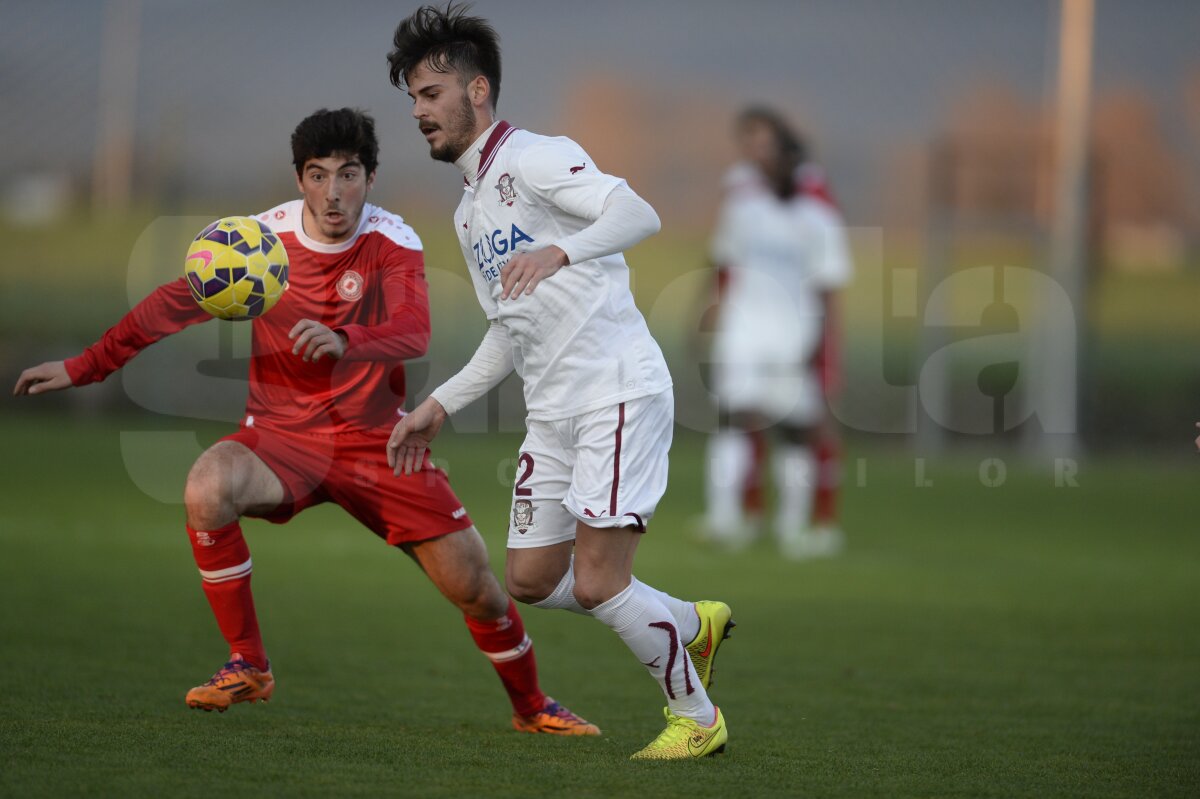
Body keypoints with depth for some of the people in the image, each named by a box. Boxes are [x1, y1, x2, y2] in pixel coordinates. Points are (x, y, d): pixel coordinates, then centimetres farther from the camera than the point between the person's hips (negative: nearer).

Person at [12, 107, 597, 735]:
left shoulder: (393, 243, -12)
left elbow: (413, 333, -29)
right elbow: (178, 301, 2)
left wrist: (344, 342, -51)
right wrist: (84, 367, 3)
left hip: (376, 441, 0)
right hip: (281, 436, 0)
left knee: (473, 585, -2)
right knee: (207, 490, -32)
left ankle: (530, 705, 28)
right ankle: (248, 667, -15)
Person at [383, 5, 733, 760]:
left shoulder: (534, 159, -9)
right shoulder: (471, 211, 19)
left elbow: (639, 214, -26)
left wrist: (558, 252, -41)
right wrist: (440, 406, 25)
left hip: (619, 392, -9)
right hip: (553, 413, 9)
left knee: (596, 584, -14)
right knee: (530, 580, 8)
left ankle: (696, 717, 6)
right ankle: (693, 624, 26)